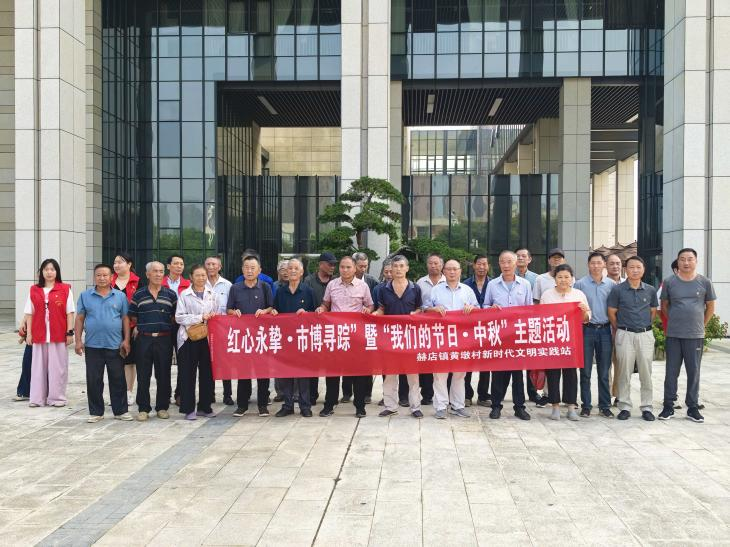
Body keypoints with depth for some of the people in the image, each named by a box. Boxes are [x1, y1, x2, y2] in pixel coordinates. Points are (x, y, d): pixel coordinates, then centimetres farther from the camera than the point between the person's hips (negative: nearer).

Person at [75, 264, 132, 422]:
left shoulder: (120, 296, 5)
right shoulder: (85, 296, 5)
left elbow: (125, 319, 5)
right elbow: (80, 319, 6)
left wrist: (126, 340, -2)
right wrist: (78, 341, -1)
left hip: (115, 345, 0)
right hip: (92, 346, 0)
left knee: (118, 379, 6)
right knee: (93, 381, 6)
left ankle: (121, 410, 16)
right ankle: (95, 412, 17)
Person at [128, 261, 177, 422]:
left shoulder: (171, 294, 6)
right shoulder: (138, 295, 5)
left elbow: (176, 316, 10)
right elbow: (132, 316, 9)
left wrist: (168, 327, 2)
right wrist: (139, 328, 2)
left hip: (164, 339, 1)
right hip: (144, 339, 0)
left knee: (163, 375, 5)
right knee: (143, 376, 2)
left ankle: (162, 407, 16)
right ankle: (143, 408, 11)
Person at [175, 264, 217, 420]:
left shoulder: (212, 295, 12)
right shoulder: (184, 295, 1)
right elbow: (179, 317, -6)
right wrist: (200, 317, -12)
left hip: (207, 338, 3)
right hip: (189, 338, -3)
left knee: (207, 372, 6)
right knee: (188, 374, 0)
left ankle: (204, 407, 17)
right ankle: (188, 409, 7)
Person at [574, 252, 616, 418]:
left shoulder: (611, 284, 7)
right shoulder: (580, 284, 2)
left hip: (605, 330, 1)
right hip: (586, 329, -1)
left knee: (604, 371, 7)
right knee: (585, 371, 3)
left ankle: (605, 406, 15)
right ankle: (586, 406, 11)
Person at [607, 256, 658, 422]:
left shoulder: (650, 290, 5)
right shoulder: (618, 290, -3)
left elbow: (653, 312, 15)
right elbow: (612, 313, 3)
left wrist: (645, 327, 12)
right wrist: (620, 330, 7)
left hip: (645, 334, 2)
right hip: (625, 335, -2)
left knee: (646, 373, 5)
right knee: (624, 373, 3)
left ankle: (646, 407, 14)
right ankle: (624, 407, 11)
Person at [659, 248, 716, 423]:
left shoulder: (704, 282, 0)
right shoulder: (669, 282, 1)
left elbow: (710, 306, 11)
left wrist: (701, 324, 10)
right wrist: (674, 322, 10)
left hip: (695, 336, 0)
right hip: (673, 335, 0)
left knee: (693, 372, 5)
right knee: (671, 372, 5)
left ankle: (693, 408, 15)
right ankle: (668, 406, 15)